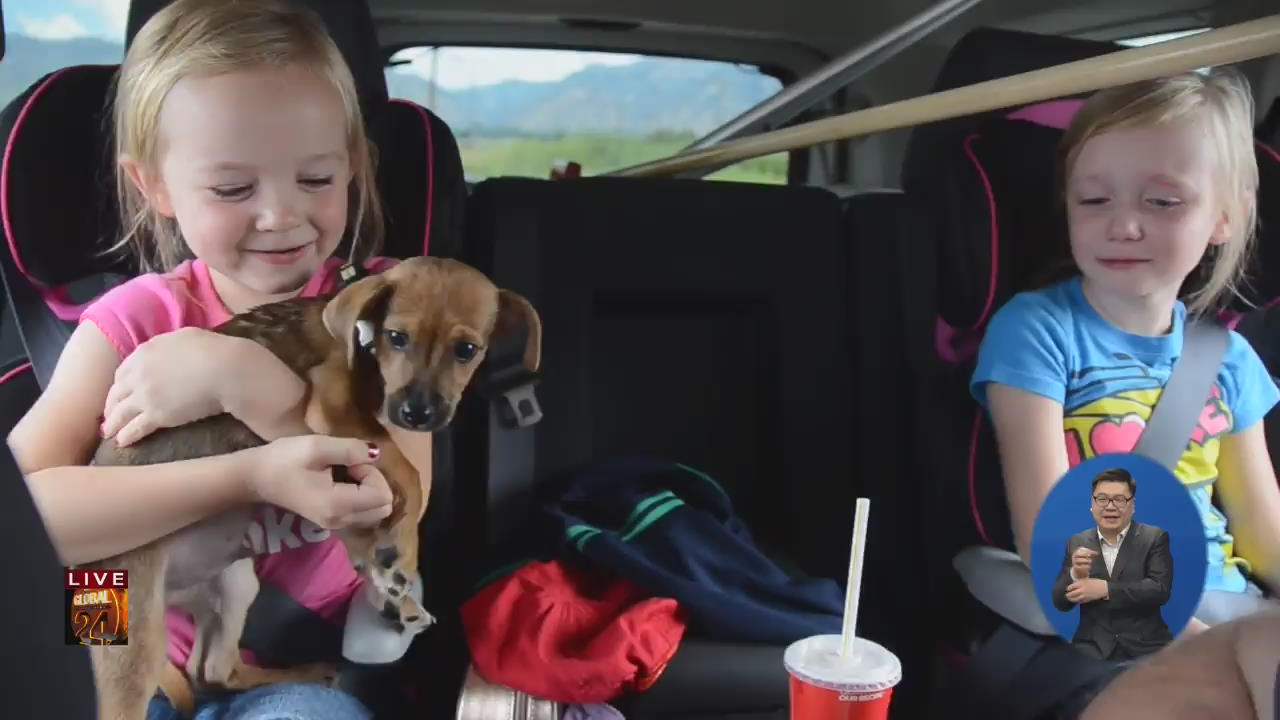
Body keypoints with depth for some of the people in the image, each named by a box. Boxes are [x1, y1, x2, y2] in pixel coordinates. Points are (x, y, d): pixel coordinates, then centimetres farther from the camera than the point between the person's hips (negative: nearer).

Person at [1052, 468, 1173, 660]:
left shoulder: (1154, 538, 3)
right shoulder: (1077, 543, 9)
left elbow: (1160, 590, -11)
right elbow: (1061, 603, 5)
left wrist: (1105, 588, -20)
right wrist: (1075, 574, -15)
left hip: (1145, 646, -1)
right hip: (1093, 647, 1)